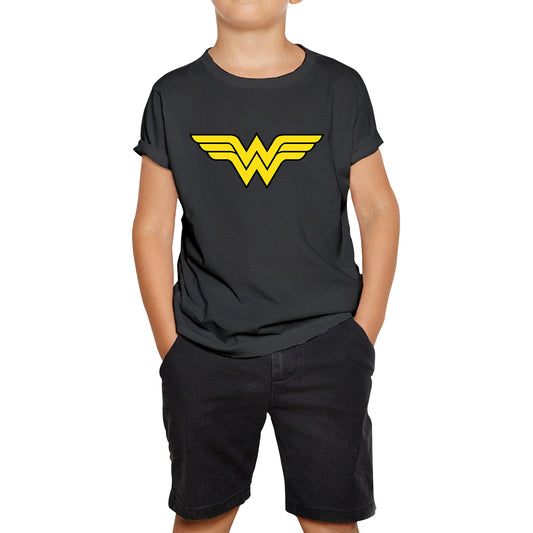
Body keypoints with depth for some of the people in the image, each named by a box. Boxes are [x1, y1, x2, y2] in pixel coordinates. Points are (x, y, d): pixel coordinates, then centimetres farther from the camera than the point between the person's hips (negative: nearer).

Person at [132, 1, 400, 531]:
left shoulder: (341, 88, 2)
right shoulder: (174, 95, 3)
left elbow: (379, 210, 5)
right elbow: (151, 229, 4)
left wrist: (364, 332, -3)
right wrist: (171, 348, -1)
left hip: (325, 348, 0)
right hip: (205, 351, 1)